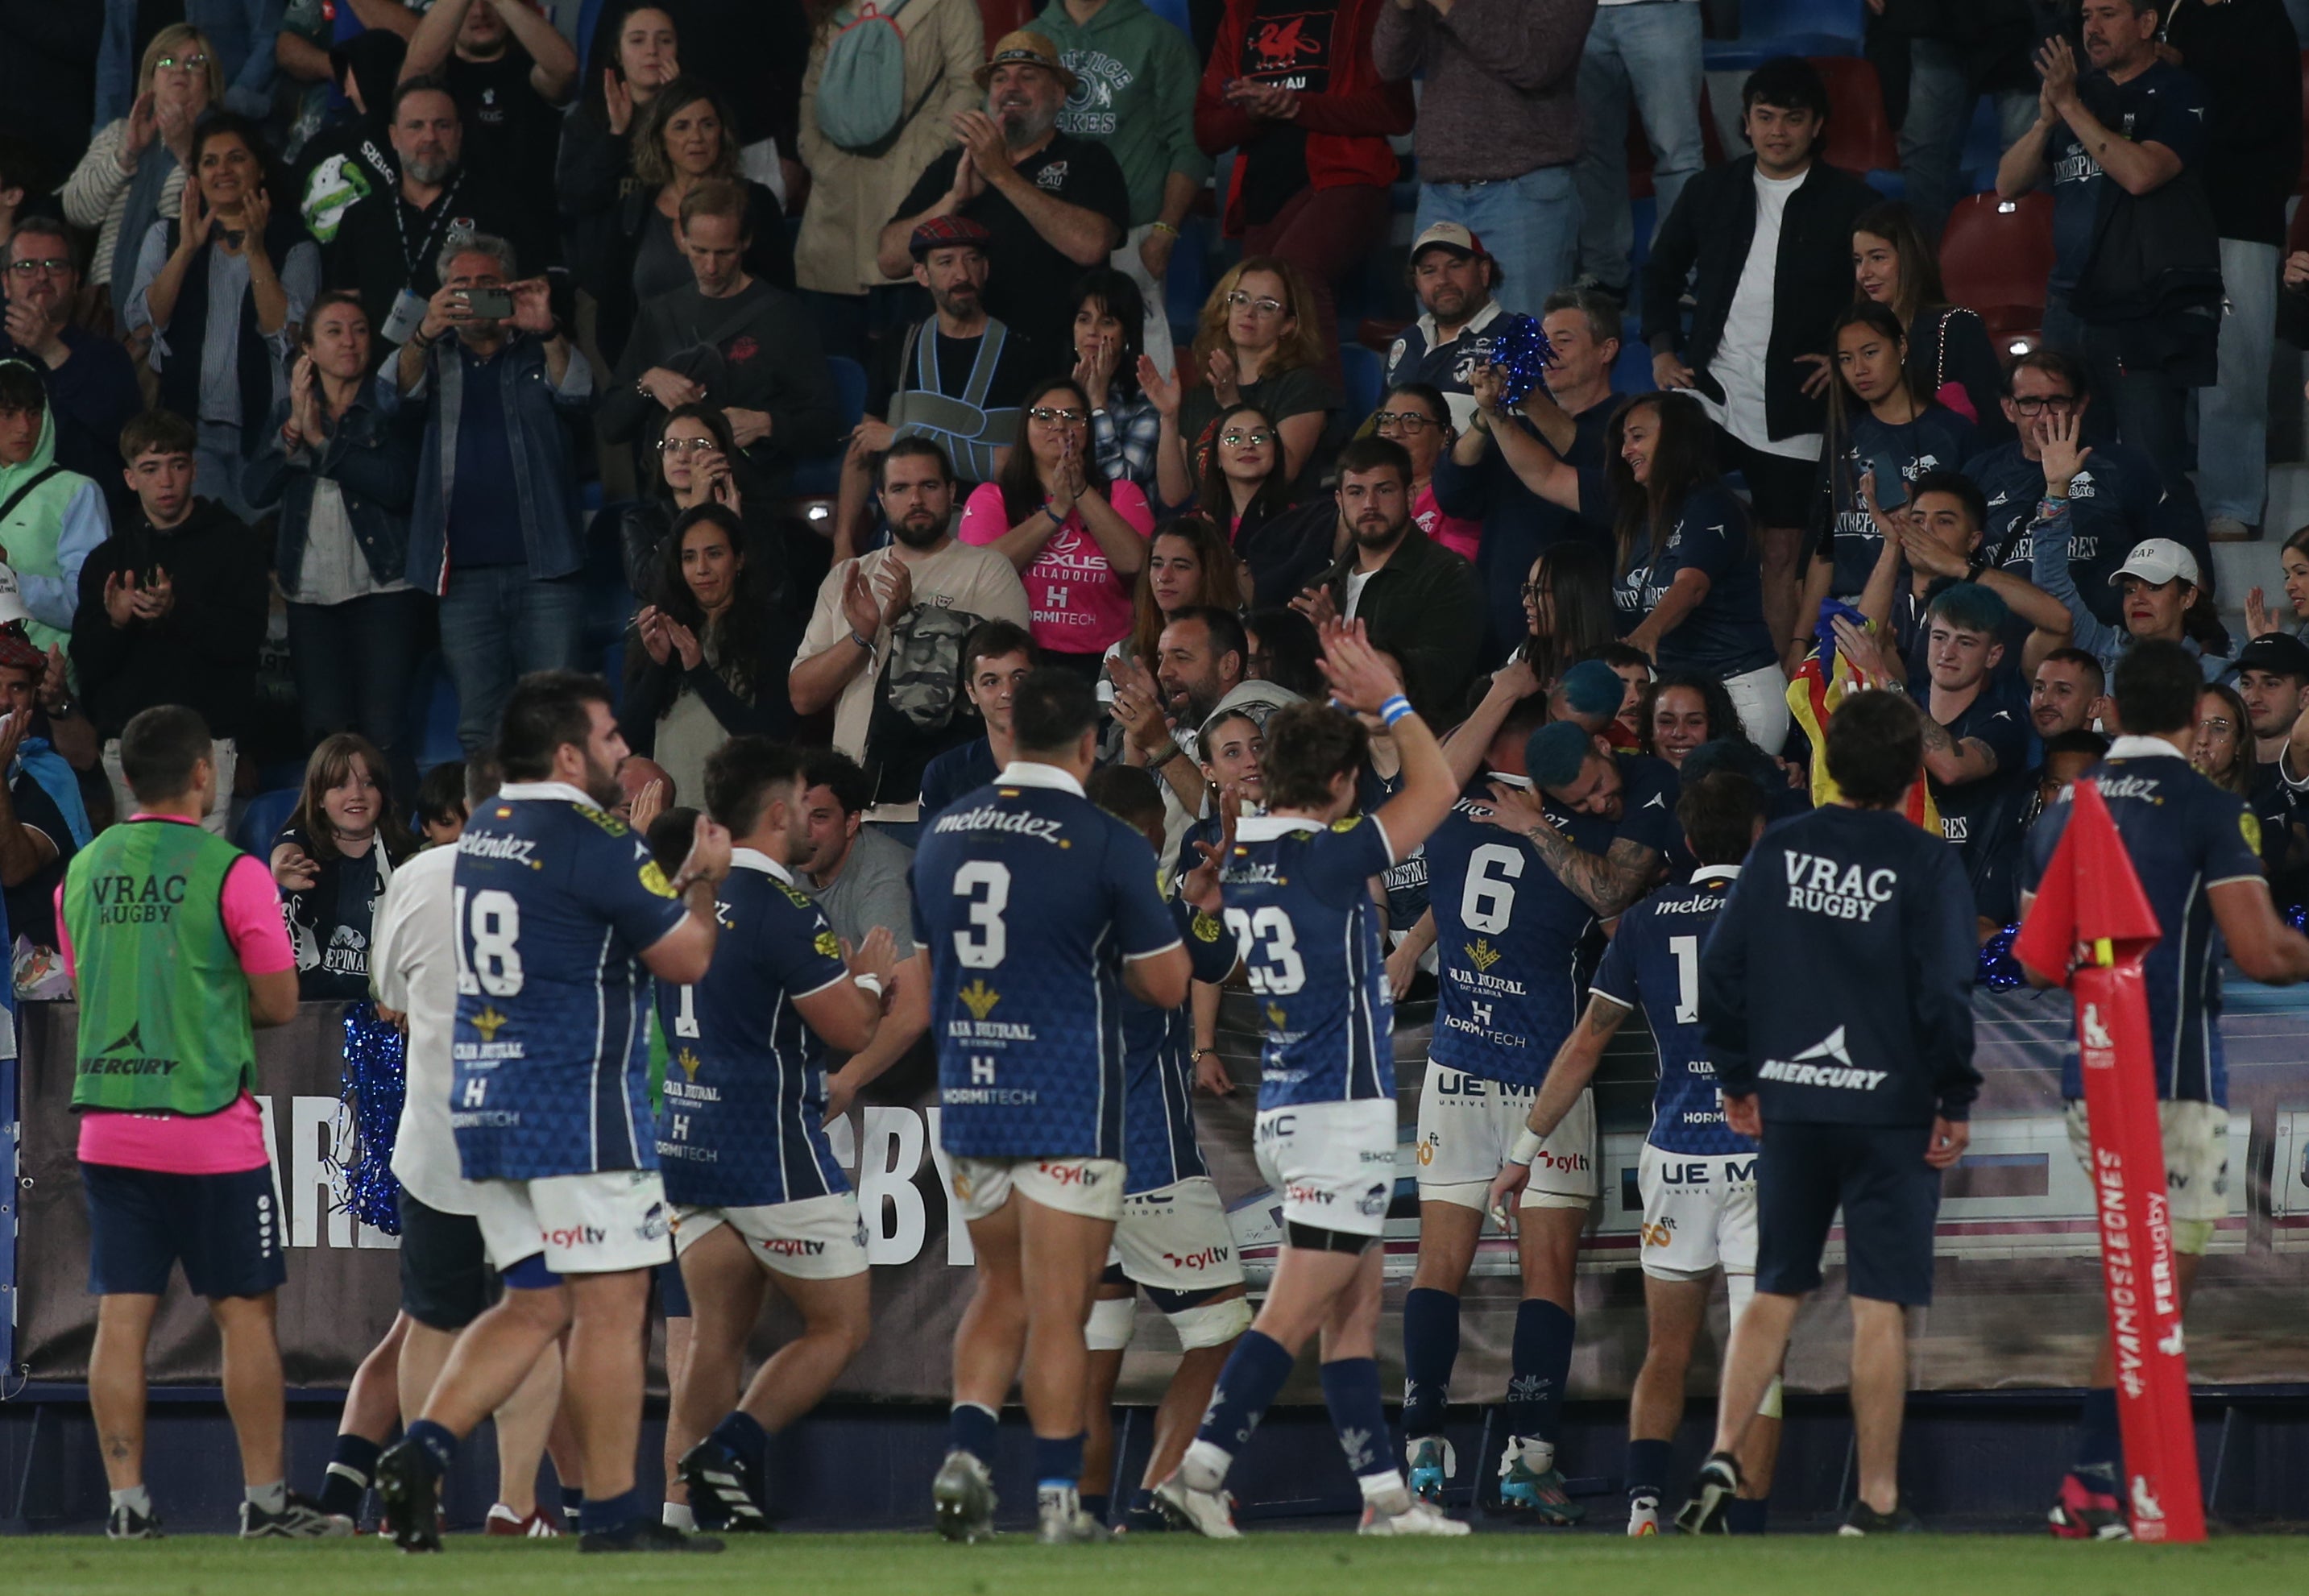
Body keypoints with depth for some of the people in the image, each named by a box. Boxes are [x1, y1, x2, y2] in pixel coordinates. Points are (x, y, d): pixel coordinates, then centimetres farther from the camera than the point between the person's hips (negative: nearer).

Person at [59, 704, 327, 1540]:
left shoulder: (82, 872, 7)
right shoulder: (231, 873, -9)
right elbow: (280, 1004, -4)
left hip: (109, 1125, 5)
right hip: (211, 1127, -5)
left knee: (122, 1315, 4)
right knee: (245, 1313, 4)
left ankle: (127, 1502, 2)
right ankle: (265, 1500, 6)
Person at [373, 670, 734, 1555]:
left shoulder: (483, 833, 14)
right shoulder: (595, 842, -12)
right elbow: (686, 957, -5)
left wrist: (681, 883, 24)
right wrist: (706, 880, 12)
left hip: (485, 1108, 8)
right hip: (580, 1113, -8)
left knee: (534, 1304, 12)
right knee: (610, 1306, -2)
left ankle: (422, 1447, -5)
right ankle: (613, 1514, 0)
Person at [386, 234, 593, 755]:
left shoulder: (539, 355, 12)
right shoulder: (434, 360, 15)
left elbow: (576, 394, -7)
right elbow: (397, 396, -4)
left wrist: (546, 332, -25)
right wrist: (425, 334, -23)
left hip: (541, 567, -2)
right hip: (464, 571, 2)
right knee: (477, 726, 2)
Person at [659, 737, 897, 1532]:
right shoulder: (781, 908, -15)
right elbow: (850, 1027, -15)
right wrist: (870, 976, 6)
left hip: (684, 1138, 8)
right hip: (773, 1148, -8)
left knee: (717, 1331, 10)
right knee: (839, 1324, 4)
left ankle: (692, 1502, 2)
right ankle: (731, 1449, -11)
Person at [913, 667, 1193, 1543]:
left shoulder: (942, 835, 7)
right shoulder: (1107, 845, -11)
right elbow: (1166, 983, -7)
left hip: (968, 1101, 5)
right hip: (1067, 1106, -5)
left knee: (1000, 1292, 17)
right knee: (1057, 1308, -1)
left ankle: (964, 1451, -1)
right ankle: (1058, 1497, 1)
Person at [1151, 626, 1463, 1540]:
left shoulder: (1241, 860, 6)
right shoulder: (1325, 857, -15)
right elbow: (1436, 788, -4)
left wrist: (1345, 703, 25)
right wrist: (1388, 700, 6)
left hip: (1283, 1114, 9)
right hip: (1343, 1115, -9)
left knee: (1354, 1316, 12)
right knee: (1293, 1316, -10)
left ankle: (1385, 1497, 13)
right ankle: (1198, 1472, -16)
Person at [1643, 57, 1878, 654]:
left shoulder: (1849, 203, -1)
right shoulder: (1712, 191, 8)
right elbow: (1662, 271, 21)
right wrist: (1661, 348, 8)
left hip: (1793, 415, -3)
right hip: (1707, 396, 3)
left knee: (1782, 552, 1)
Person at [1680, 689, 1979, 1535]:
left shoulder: (1778, 850, 3)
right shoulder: (1926, 863, -9)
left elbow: (1720, 973, 4)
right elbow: (1945, 995, -13)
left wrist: (1738, 1079, 15)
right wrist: (1956, 1102, -3)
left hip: (1789, 1106, 3)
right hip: (1890, 1109, -3)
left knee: (1775, 1291, 15)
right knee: (1880, 1305, 1)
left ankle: (1722, 1456, 0)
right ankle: (1876, 1501, 2)